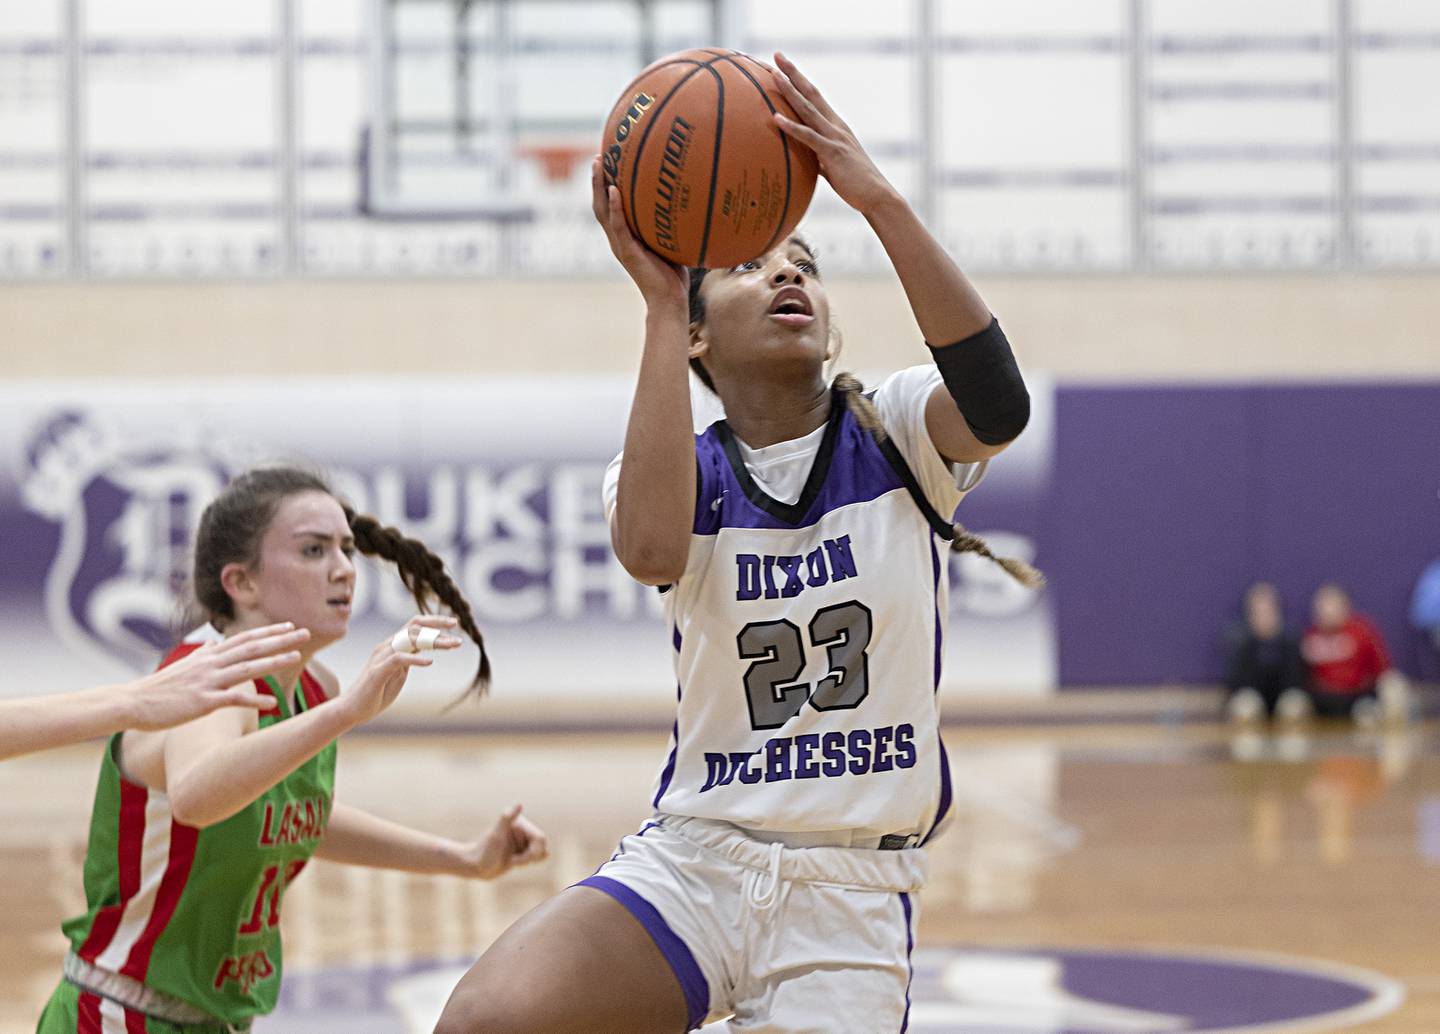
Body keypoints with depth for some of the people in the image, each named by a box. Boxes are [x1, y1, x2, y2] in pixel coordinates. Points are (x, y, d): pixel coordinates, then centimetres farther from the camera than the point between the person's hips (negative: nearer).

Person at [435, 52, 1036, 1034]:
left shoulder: (894, 435, 3)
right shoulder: (684, 469, 4)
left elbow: (997, 406, -22)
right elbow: (653, 549, -23)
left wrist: (878, 198, -29)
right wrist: (660, 303, -23)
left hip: (854, 895, 0)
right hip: (690, 864, 0)